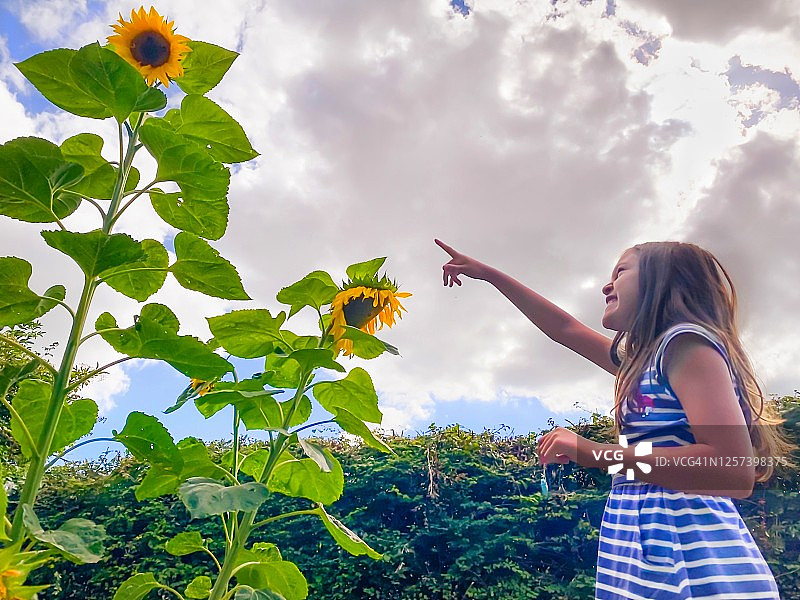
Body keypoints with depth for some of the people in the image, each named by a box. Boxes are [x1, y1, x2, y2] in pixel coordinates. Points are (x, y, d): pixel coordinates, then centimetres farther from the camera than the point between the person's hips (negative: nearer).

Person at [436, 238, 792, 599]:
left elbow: (735, 472, -22)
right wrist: (488, 274, 32)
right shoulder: (645, 357, 18)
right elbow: (565, 328, 28)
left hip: (691, 563, -9)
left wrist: (596, 454, -21)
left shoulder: (687, 341, -10)